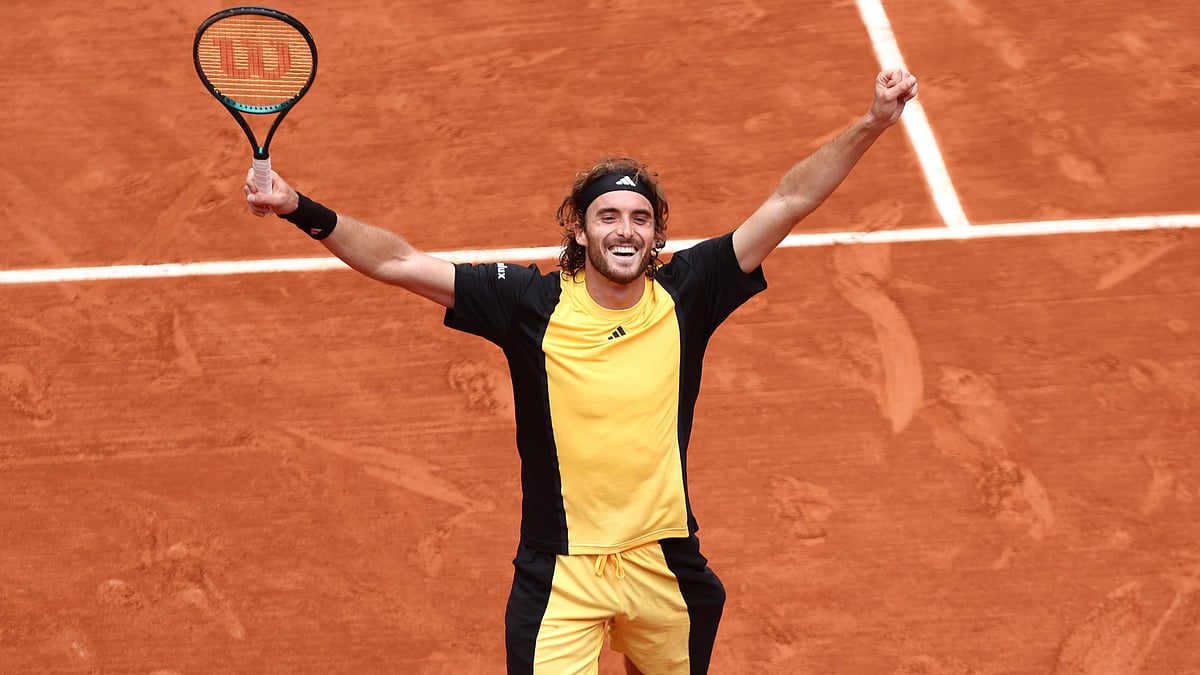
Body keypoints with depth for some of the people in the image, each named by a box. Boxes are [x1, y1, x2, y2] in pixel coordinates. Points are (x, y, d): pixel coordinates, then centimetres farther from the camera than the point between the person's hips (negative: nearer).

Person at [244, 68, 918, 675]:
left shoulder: (684, 293, -5)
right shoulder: (532, 301, -8)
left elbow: (788, 203, -4)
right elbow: (401, 262, -10)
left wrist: (873, 123, -9)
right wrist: (303, 210, -19)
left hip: (666, 568, 2)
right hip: (560, 575, -2)